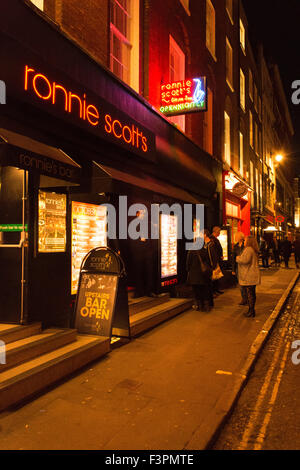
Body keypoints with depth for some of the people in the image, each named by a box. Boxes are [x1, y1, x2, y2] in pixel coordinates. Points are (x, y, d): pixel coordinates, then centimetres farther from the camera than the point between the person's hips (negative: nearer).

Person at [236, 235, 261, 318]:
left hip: (249, 276, -10)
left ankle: (251, 311, 0)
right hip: (253, 276, 10)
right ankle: (252, 310, 23)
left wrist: (238, 258, -10)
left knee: (249, 293, -5)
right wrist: (240, 258, 13)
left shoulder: (248, 249, -17)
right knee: (252, 293, 15)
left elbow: (245, 260, -28)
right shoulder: (254, 250, 17)